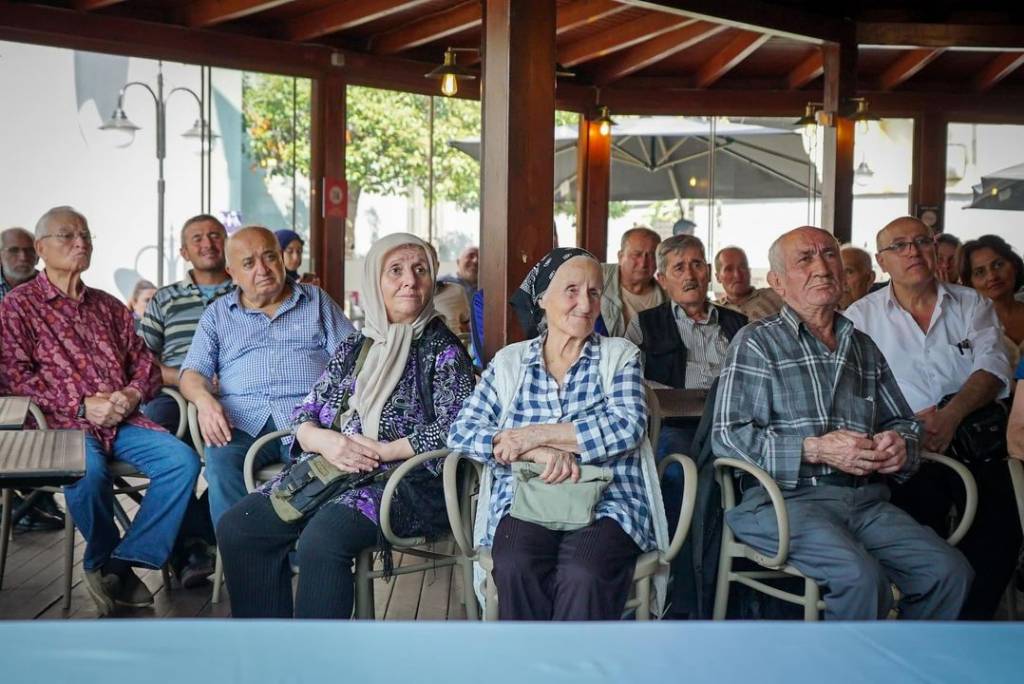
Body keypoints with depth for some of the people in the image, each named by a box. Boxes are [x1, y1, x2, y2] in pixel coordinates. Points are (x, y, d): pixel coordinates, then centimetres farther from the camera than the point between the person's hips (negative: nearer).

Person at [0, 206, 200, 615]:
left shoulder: (109, 306, 22)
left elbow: (146, 363, 20)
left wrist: (131, 394, -4)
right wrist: (81, 406, -14)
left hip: (122, 420, 5)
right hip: (64, 423, -4)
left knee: (183, 459, -22)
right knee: (88, 472, -36)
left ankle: (121, 565, -16)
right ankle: (102, 560, -5)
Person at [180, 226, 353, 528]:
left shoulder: (317, 300, 22)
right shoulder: (217, 314, 25)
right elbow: (193, 370, 15)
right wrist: (204, 398, -10)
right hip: (243, 420, 1)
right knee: (221, 460, -33)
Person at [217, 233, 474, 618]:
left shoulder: (441, 349, 1)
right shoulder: (354, 346, 18)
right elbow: (306, 413, 14)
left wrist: (383, 450, -15)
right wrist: (324, 440, -9)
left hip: (407, 482, -6)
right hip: (329, 471, 7)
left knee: (321, 539, -32)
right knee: (237, 526, -9)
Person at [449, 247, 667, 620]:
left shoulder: (620, 355, 12)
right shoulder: (509, 362, 14)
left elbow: (626, 427, -6)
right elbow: (461, 432, 3)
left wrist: (536, 434, -10)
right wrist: (538, 452, -12)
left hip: (607, 503, -1)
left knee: (583, 576, -33)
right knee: (516, 569, -32)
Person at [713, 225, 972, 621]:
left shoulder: (864, 348, 23)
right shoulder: (756, 342, 4)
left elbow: (903, 421, 28)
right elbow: (728, 436, -6)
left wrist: (900, 444, 3)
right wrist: (815, 450, -15)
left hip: (864, 499, 6)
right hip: (784, 497, -6)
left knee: (949, 572, -15)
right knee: (861, 576, -30)